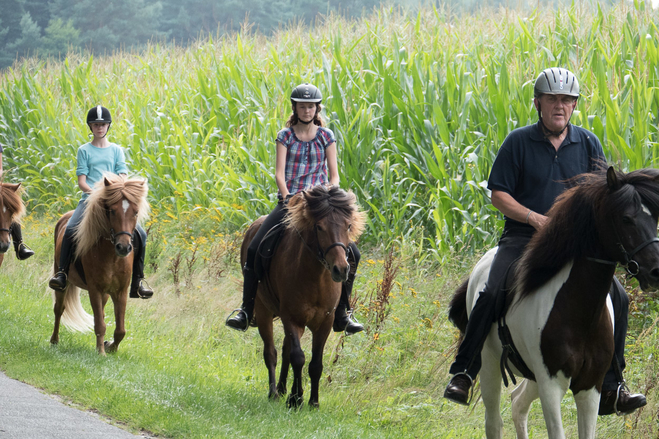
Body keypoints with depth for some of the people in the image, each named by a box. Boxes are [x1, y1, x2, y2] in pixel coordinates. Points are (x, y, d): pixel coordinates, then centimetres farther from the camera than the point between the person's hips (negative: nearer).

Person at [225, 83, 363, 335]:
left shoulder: (326, 136, 6)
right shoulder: (286, 137, 4)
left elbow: (334, 175, 5)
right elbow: (279, 173, -3)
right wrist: (288, 198, -18)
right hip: (290, 201, 0)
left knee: (351, 253, -15)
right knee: (254, 250, -17)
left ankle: (341, 314, -3)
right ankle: (246, 310, -6)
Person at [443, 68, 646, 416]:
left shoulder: (588, 144, 7)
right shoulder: (519, 142, 0)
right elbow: (498, 193, 0)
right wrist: (535, 218, -14)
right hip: (523, 237, -3)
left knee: (617, 297, -13)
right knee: (492, 293, -26)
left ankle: (611, 388, -3)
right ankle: (462, 374, -12)